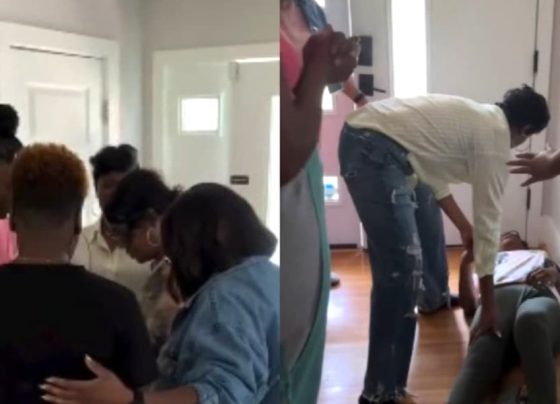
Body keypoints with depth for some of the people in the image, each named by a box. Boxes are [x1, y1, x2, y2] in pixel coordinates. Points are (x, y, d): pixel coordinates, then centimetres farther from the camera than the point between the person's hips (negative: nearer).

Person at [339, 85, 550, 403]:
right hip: (375, 152, -10)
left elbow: (434, 170, 29)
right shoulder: (495, 140, -1)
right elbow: (488, 223, -1)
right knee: (401, 270, -9)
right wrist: (489, 306, 5)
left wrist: (464, 227, 33)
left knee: (427, 222, 26)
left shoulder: (477, 117, 23)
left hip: (362, 134, 10)